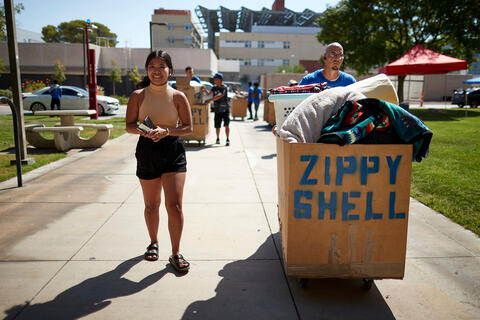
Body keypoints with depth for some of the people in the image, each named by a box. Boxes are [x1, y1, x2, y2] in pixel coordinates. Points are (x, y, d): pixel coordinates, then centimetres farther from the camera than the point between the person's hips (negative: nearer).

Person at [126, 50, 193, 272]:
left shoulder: (178, 97, 0)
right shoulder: (138, 96, 2)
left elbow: (188, 128, -1)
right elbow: (129, 125, 3)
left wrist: (166, 131, -17)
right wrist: (144, 131, -18)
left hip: (173, 151, -1)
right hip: (147, 152, 2)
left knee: (174, 205, -7)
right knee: (151, 205, 14)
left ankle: (176, 253, 8)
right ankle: (153, 243, 38)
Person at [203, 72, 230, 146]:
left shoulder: (224, 88, -10)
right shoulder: (214, 87, 9)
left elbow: (219, 96, -23)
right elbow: (208, 93, 2)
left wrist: (210, 100, -31)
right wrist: (204, 89, -17)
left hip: (225, 109, -4)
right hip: (217, 110, 4)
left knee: (226, 125, -12)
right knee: (217, 126, 8)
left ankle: (228, 140, -4)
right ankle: (218, 138, 29)